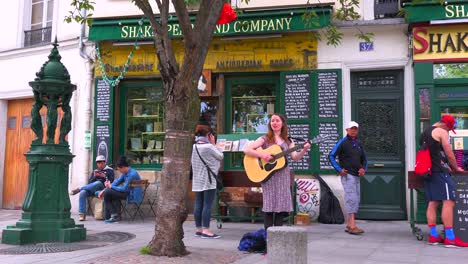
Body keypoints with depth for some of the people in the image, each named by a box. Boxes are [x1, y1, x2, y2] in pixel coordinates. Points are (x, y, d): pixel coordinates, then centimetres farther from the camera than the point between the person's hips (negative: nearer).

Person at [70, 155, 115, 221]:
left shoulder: (110, 170, 14)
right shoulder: (95, 171, 25)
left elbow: (111, 182, 2)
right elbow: (89, 183, 14)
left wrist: (104, 177, -13)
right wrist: (94, 176, -3)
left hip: (103, 188, -4)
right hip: (92, 189, 4)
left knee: (98, 183, -39)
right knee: (83, 193, -29)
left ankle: (79, 189, -30)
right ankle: (82, 214, -30)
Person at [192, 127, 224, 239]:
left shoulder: (193, 147, 8)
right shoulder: (209, 147, -13)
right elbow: (220, 156, -3)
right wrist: (213, 144, 4)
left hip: (197, 180, 7)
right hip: (208, 179, -7)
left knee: (198, 204, 9)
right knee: (207, 205, -6)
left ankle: (198, 229, 15)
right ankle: (206, 230, -6)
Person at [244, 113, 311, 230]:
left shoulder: (288, 141, 13)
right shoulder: (265, 138, 2)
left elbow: (295, 157, 3)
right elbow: (247, 150, -7)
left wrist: (304, 150, -14)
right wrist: (262, 155, -19)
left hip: (283, 175, 3)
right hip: (268, 175, -3)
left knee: (281, 207, 2)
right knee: (269, 207, -6)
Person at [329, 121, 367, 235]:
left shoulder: (359, 143, 15)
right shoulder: (342, 142, -4)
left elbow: (364, 159, 22)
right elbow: (331, 156, -8)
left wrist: (363, 169, 3)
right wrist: (339, 169, -15)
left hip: (356, 175, 7)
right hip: (347, 175, -7)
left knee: (356, 200, 9)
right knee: (351, 198, -14)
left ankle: (349, 225, 18)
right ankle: (352, 226, -16)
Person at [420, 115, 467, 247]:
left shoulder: (424, 133, 22)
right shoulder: (441, 132, -5)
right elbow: (449, 155, -6)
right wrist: (456, 168, 11)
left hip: (428, 172, 9)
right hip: (440, 172, -9)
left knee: (432, 203, 7)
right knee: (448, 202, -10)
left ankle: (433, 236, 7)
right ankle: (450, 238, -14)